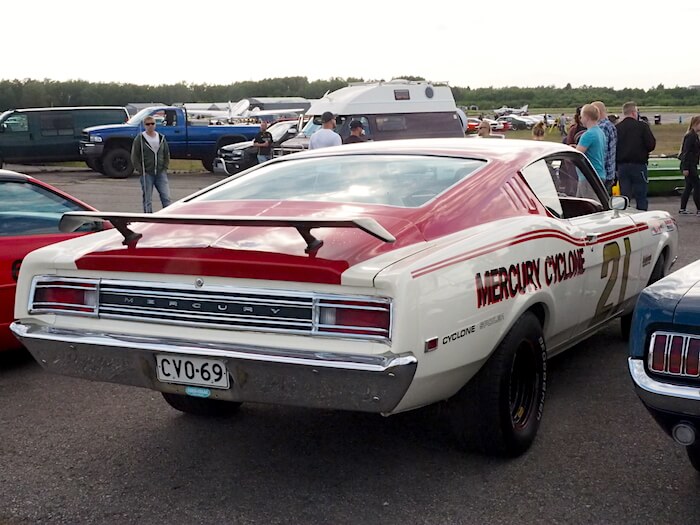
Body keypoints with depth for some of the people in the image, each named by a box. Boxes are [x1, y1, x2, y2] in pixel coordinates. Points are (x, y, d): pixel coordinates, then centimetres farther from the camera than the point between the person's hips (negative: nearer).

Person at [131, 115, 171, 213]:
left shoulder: (161, 138, 9)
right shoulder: (140, 139, -2)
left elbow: (167, 154, 16)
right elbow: (134, 157, -3)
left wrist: (165, 168, 5)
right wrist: (140, 171, -9)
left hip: (161, 173, 3)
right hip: (147, 174, -3)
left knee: (166, 197, -3)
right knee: (147, 199, 1)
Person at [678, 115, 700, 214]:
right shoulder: (690, 136, -15)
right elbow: (686, 152, -19)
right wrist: (685, 168, -22)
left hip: (692, 166, 10)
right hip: (689, 166, -10)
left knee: (689, 187, 11)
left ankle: (682, 209, 14)